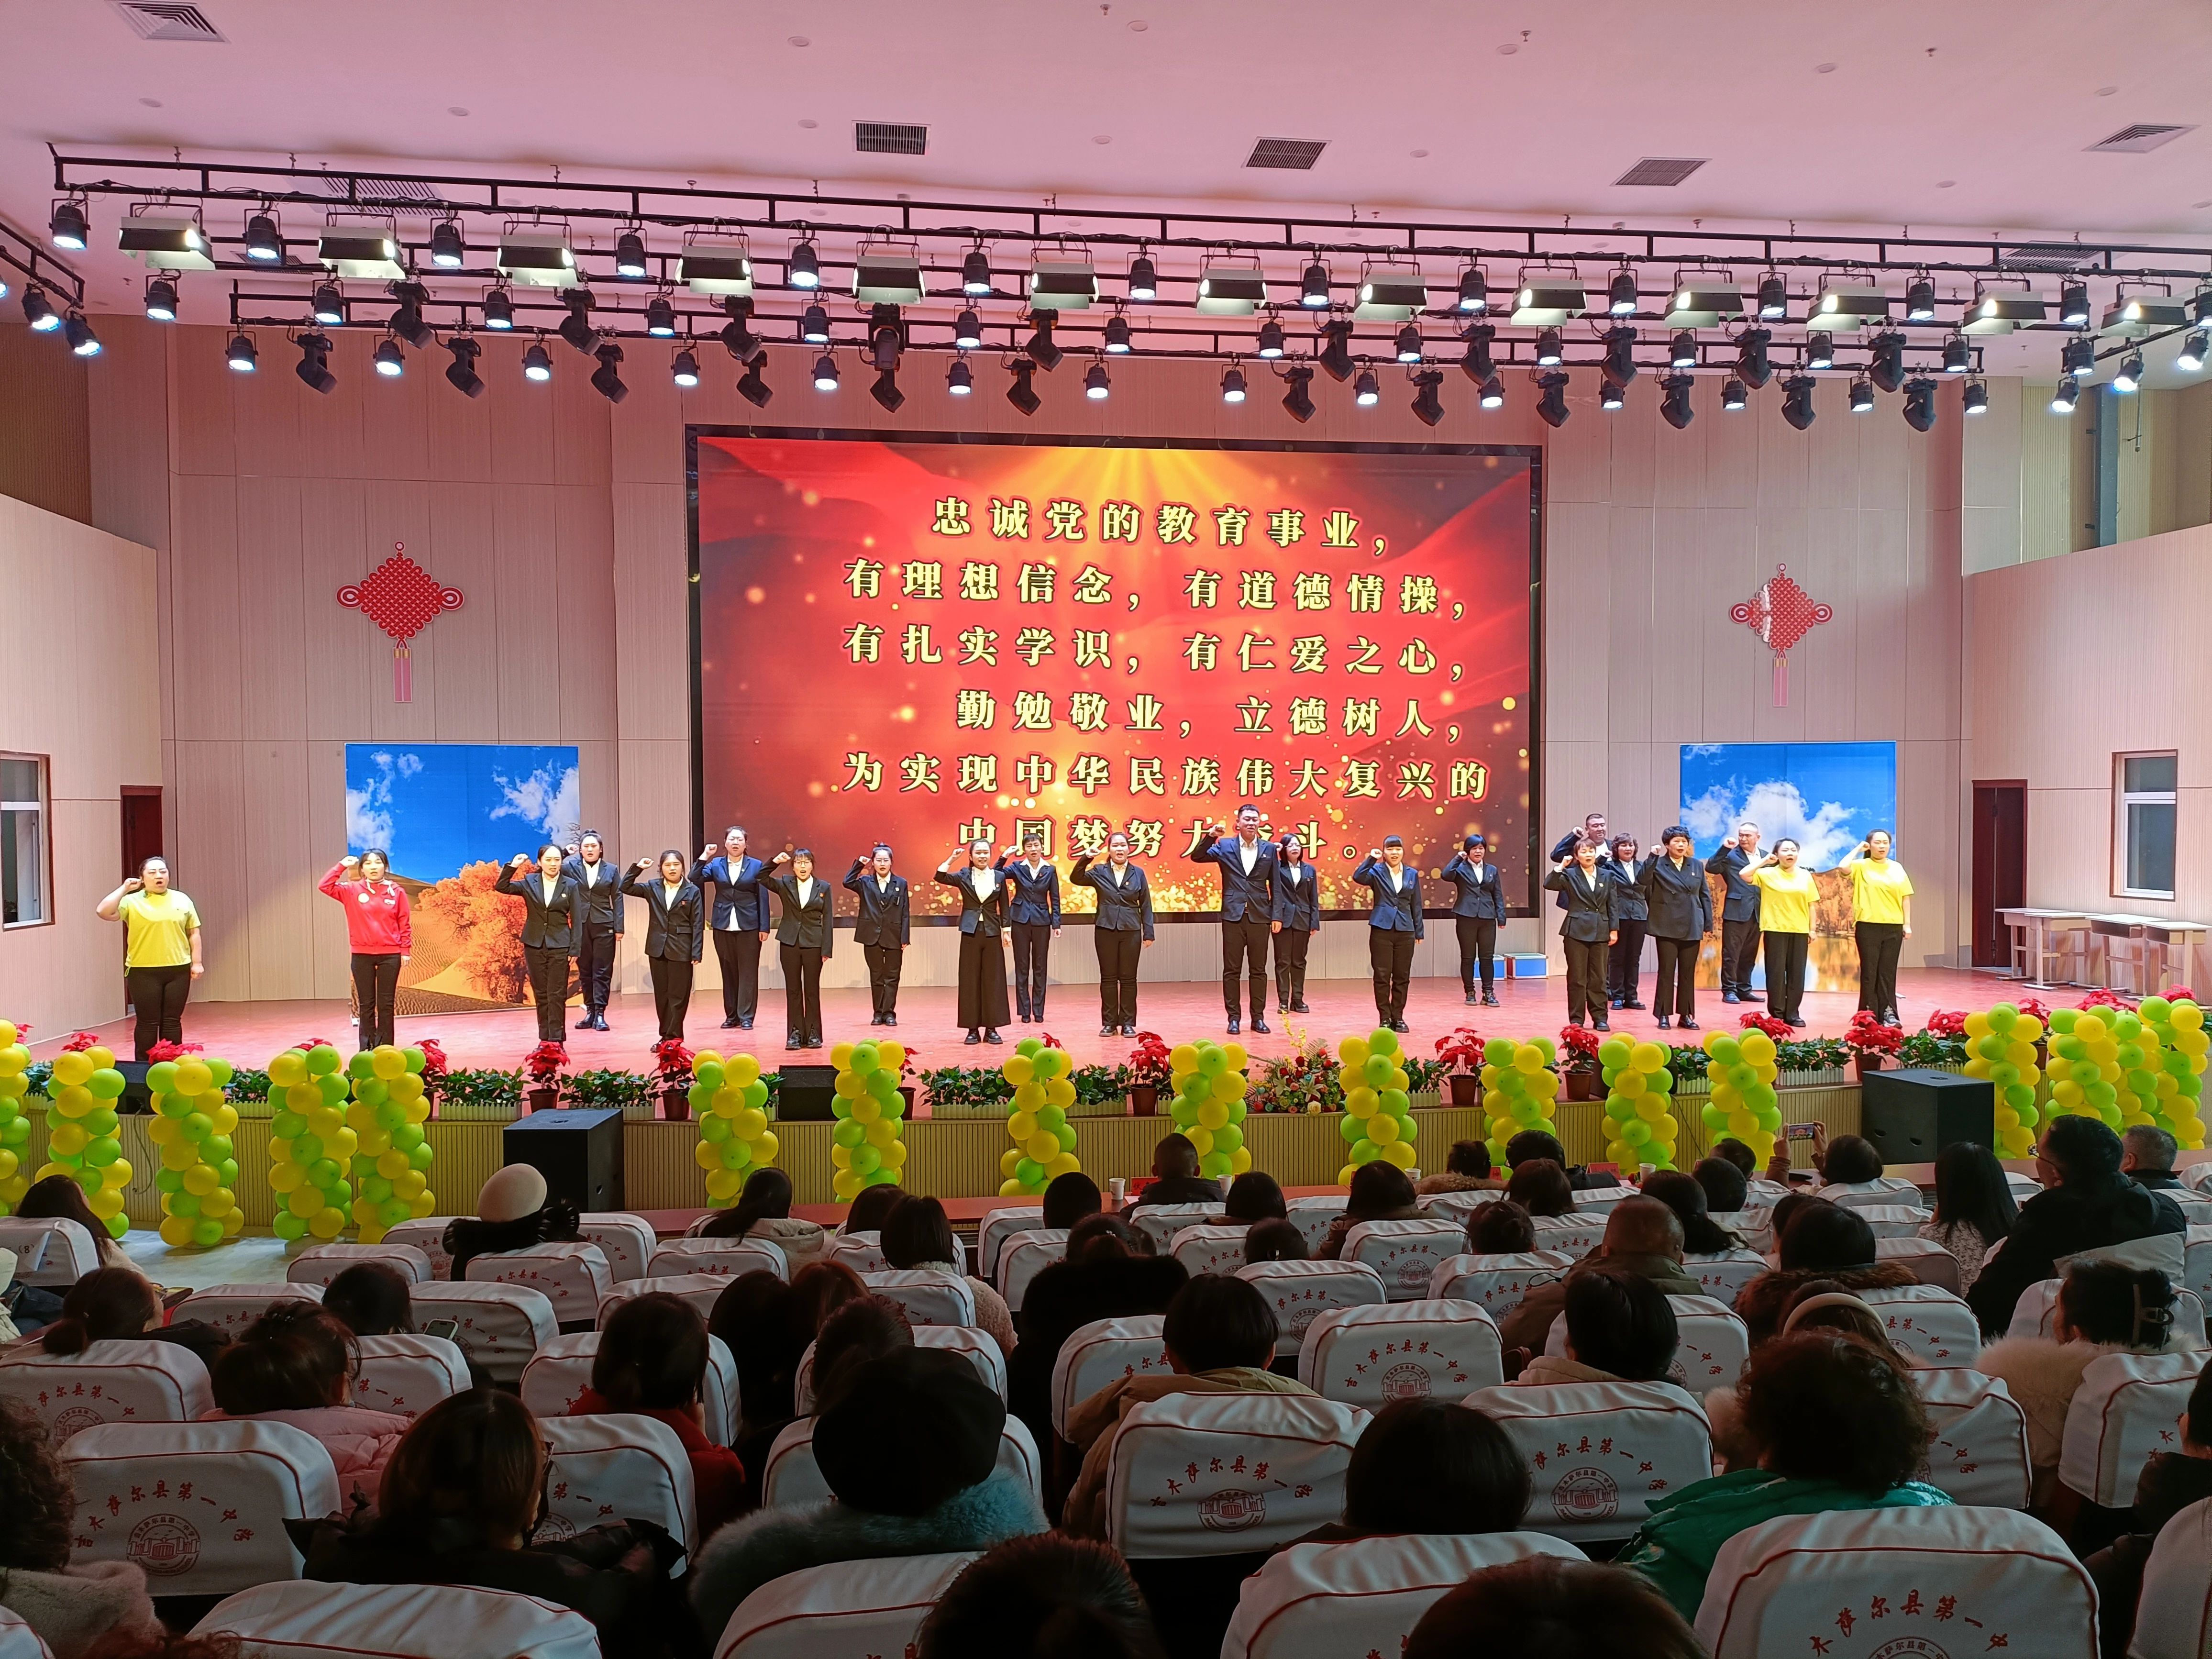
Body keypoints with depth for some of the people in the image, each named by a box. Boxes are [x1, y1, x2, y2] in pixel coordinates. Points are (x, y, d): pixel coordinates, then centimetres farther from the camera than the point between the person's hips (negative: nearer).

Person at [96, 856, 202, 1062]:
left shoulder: (182, 900, 9)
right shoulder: (132, 902, 0)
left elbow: (194, 933, 10)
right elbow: (104, 913, -16)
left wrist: (197, 962, 4)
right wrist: (124, 889, -12)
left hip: (178, 970, 3)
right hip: (144, 972, -2)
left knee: (172, 1021, 8)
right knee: (148, 1022, 2)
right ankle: (144, 1067, 10)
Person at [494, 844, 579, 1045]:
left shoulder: (570, 885, 0)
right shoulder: (529, 884, 4)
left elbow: (576, 920, -1)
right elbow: (501, 887, -4)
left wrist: (574, 950, -6)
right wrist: (512, 866, -15)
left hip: (559, 947, -2)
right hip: (535, 946, 2)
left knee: (556, 995, -4)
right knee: (540, 995, 7)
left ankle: (556, 1040, 0)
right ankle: (544, 1039, 13)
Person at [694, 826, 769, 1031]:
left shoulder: (756, 866, 3)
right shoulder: (716, 864, 7)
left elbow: (762, 898, 1)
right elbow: (694, 880, -6)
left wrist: (764, 927, -4)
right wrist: (704, 857, -12)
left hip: (749, 927, -2)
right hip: (723, 927, 2)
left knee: (748, 973, 0)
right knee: (728, 972, 7)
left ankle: (746, 1017, 4)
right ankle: (731, 1016, 15)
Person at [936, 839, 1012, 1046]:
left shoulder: (999, 877, 6)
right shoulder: (964, 876, 2)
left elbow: (1004, 907, 9)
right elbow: (940, 877, -14)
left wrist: (1006, 930, 5)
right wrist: (952, 859, -19)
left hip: (993, 933, 1)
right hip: (971, 933, -1)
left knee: (993, 980, 2)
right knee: (970, 980, 1)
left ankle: (992, 1028, 9)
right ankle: (973, 1028, 7)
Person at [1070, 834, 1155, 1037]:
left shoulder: (1138, 874, 6)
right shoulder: (1099, 872, 5)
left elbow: (1146, 906, 6)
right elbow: (1075, 878, -7)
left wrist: (1148, 934, 2)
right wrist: (1085, 858, -21)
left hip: (1131, 931, 0)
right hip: (1105, 930, 0)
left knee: (1128, 979, 3)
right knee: (1108, 978, 4)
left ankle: (1128, 1023, 10)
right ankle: (1109, 1023, 11)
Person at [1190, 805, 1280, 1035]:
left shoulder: (1269, 849, 7)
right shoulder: (1225, 846, 4)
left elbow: (1275, 885, 8)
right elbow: (1196, 857, -3)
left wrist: (1276, 915, 2)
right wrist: (1211, 837, -15)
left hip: (1260, 916, 1)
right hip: (1233, 915, -1)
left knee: (1259, 969, 6)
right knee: (1231, 970, 2)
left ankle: (1258, 1017, 13)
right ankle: (1234, 1018, 9)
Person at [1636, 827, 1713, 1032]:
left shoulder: (1697, 866, 10)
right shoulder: (1658, 865, -1)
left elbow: (1705, 896, 11)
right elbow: (1641, 881, -20)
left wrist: (1708, 924, 6)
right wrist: (1653, 858, -25)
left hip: (1692, 929, 3)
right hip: (1667, 928, -3)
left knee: (1688, 973, 8)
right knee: (1666, 972, 1)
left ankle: (1686, 1015, 15)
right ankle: (1664, 1015, 8)